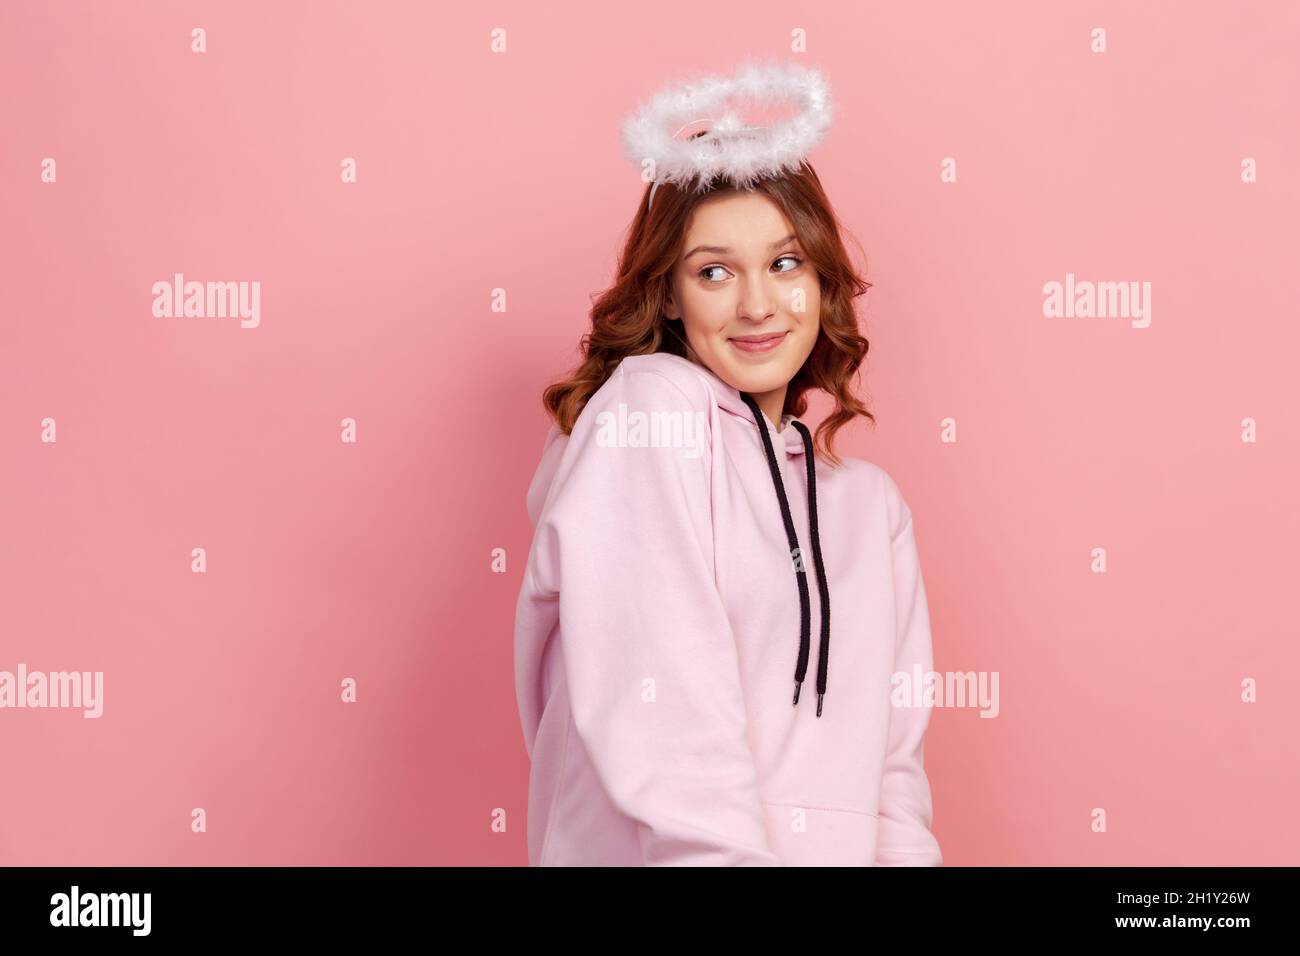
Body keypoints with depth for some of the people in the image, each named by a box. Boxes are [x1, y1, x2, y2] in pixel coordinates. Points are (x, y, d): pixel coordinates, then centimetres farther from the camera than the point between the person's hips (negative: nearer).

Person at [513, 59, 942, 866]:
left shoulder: (871, 504, 17)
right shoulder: (650, 406, -3)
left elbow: (892, 755, 11)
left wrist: (901, 853, -5)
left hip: (839, 850, 5)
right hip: (639, 855, -5)